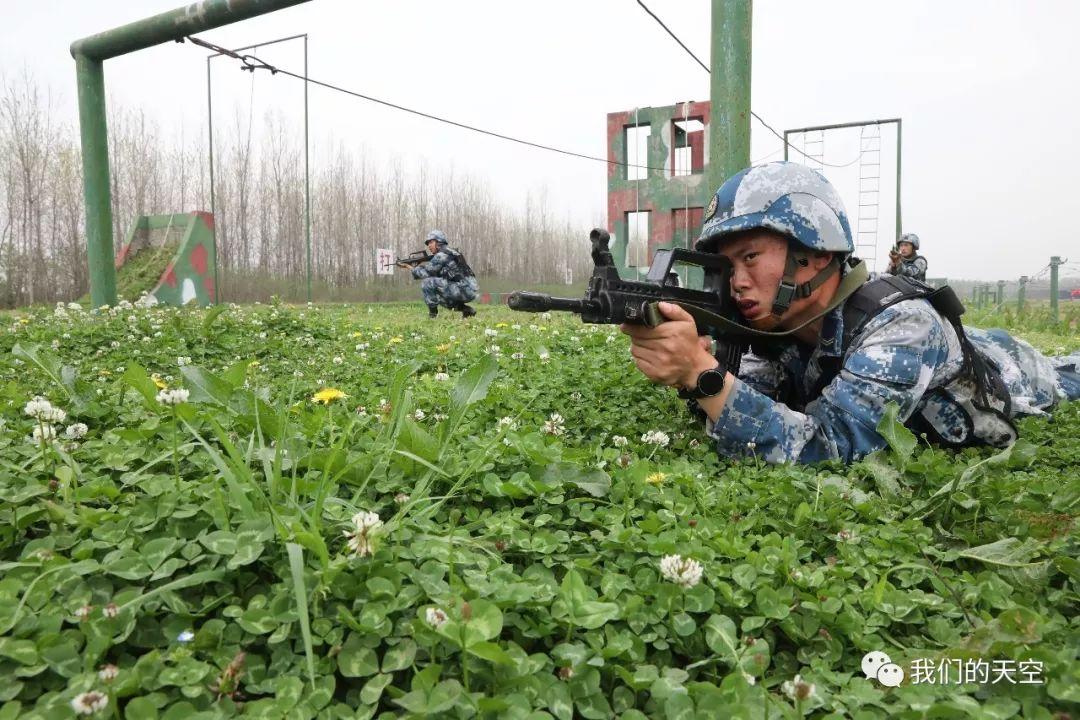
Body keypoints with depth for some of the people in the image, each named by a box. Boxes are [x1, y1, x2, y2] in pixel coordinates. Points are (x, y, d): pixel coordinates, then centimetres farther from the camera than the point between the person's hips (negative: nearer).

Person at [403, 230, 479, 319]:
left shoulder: (441, 255, -7)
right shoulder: (450, 252, 22)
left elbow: (425, 274, -4)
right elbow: (433, 273, 24)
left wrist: (410, 268, 11)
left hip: (464, 290, -9)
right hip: (470, 291, 9)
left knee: (427, 283, -10)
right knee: (439, 296, 31)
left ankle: (433, 314, -3)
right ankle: (467, 309, 17)